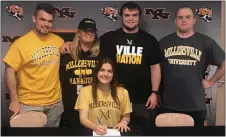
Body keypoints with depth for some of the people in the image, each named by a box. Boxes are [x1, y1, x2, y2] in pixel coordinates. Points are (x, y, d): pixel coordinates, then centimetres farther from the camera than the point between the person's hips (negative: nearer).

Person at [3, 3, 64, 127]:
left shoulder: (58, 40, 0)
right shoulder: (20, 43, -14)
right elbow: (10, 72, -13)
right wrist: (14, 100, -14)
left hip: (55, 101, 4)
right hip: (30, 104, -4)